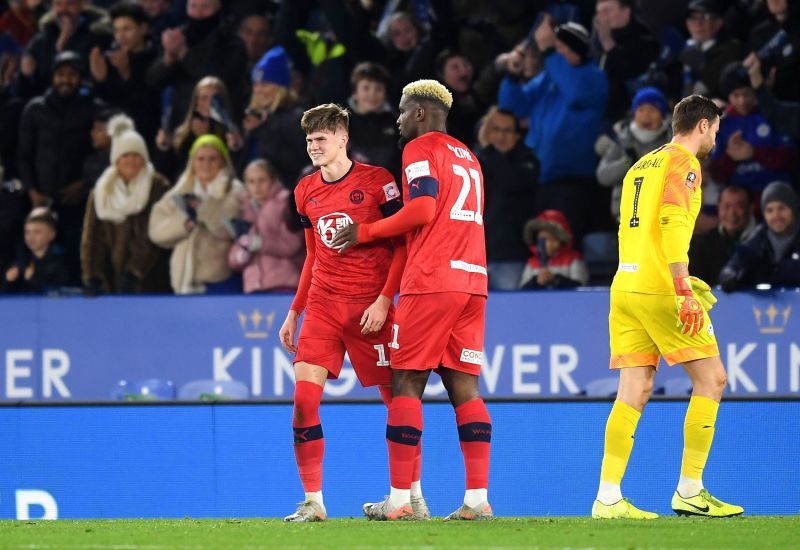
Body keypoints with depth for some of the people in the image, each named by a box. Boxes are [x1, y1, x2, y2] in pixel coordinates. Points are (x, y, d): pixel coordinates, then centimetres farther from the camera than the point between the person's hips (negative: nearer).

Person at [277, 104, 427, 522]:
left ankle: (414, 497, 15)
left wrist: (384, 300, -15)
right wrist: (294, 312, 18)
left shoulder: (376, 181, -5)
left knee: (395, 396, 1)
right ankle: (312, 501, -9)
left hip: (370, 305, -4)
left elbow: (404, 245, -5)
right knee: (303, 396, -12)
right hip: (322, 304, 4)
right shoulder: (306, 192, 11)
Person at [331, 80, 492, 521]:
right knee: (464, 386, 5)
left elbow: (423, 208, -14)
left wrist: (366, 233, -4)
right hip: (472, 280, 7)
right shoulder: (467, 157, 24)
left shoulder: (421, 149, -1)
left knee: (406, 383, -4)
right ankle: (477, 497, -3)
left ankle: (399, 498, -7)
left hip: (431, 281, -7)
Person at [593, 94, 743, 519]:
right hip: (660, 289, -8)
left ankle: (607, 497, -4)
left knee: (634, 390, 4)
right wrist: (684, 290, -24)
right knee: (711, 379, 1)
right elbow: (673, 222, -18)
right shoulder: (683, 162, -4)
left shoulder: (642, 165, 21)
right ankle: (689, 491, -1)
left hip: (625, 288, 8)